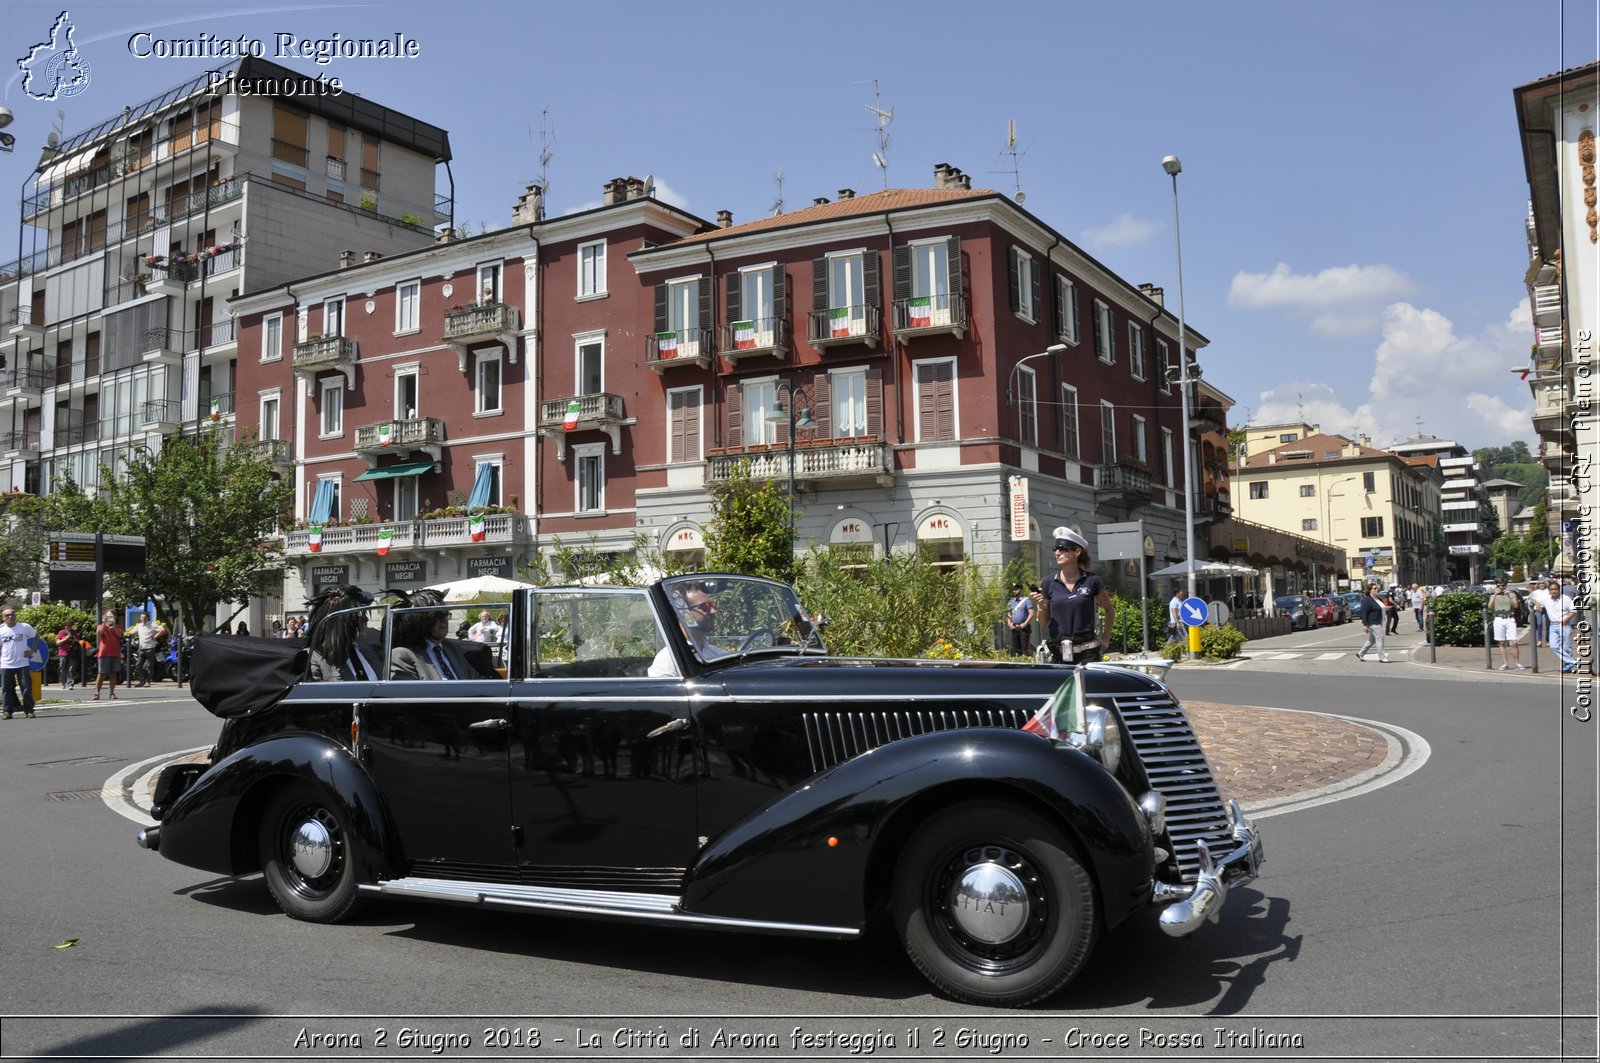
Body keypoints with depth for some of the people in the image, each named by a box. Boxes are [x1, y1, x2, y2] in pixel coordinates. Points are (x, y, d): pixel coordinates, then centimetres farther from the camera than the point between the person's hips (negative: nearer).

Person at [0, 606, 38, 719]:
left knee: (27, 688, -2)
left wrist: (32, 650, 3)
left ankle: (29, 711, 5)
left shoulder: (25, 627, -2)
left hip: (22, 664, -1)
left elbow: (37, 635, 12)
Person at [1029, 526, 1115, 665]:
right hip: (1057, 653, 1)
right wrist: (1041, 607, -7)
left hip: (1086, 652, -1)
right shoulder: (1050, 584, 4)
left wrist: (1105, 638, 10)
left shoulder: (1092, 581, 0)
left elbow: (1110, 610, 15)